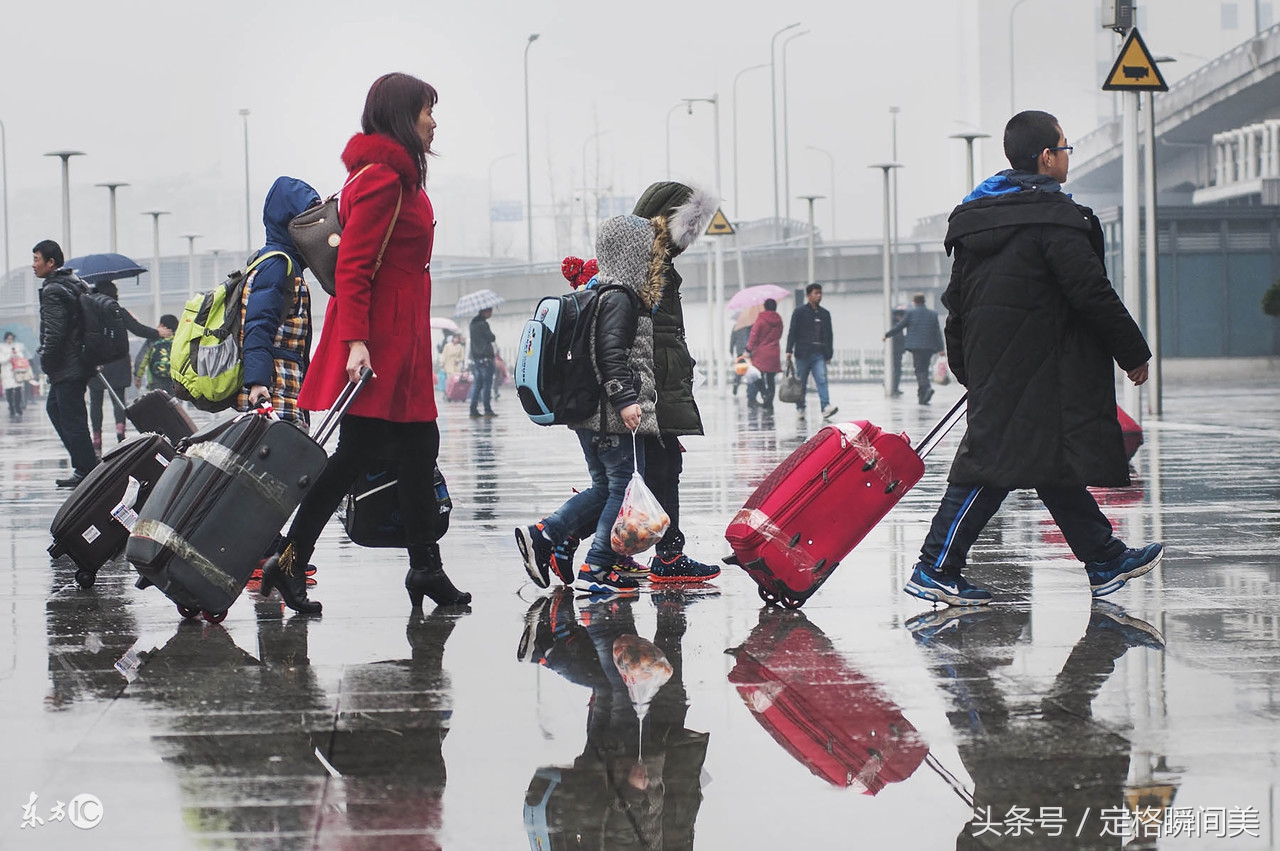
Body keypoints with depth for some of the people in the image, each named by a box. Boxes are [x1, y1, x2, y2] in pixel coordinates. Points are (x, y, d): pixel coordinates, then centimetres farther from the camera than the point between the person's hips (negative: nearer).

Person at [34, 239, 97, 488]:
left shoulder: (53, 291, -16)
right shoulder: (74, 283, 13)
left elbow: (54, 332, -22)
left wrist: (46, 361, -9)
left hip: (66, 368, -10)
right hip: (79, 362, 10)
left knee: (72, 419, -5)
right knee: (55, 409, 21)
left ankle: (86, 470, -1)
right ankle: (87, 461, 21)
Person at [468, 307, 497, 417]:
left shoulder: (473, 324, 12)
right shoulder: (483, 324, -15)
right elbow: (492, 338, -12)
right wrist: (491, 334, 7)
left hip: (475, 358, 8)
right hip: (485, 358, -8)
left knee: (477, 384, 10)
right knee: (487, 384, -4)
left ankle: (473, 409, 6)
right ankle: (487, 409, -4)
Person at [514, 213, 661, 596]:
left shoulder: (600, 293, 18)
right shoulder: (620, 299, -13)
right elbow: (611, 353, -22)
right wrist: (625, 400, -23)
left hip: (590, 416, 10)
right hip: (615, 420, -10)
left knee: (604, 488, 17)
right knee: (625, 489, -3)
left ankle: (541, 535, 9)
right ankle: (596, 569, -2)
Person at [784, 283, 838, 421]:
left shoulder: (825, 314, 16)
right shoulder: (800, 312, 3)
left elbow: (829, 335, 20)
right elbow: (792, 332, -1)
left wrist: (829, 354, 14)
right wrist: (789, 350, -10)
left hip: (819, 354, 3)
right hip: (803, 353, -3)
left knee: (822, 380, -13)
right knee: (801, 383, 3)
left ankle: (826, 407, -25)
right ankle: (800, 409, 14)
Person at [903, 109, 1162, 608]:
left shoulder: (972, 217, 13)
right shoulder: (1053, 217, -14)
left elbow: (956, 303, 16)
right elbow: (1092, 294, -15)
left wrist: (967, 369, 23)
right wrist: (1134, 353, -5)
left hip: (991, 364, 9)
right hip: (1035, 370, -9)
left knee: (1055, 462, 14)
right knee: (996, 461, -7)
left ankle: (1106, 561, 23)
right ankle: (935, 570, -8)